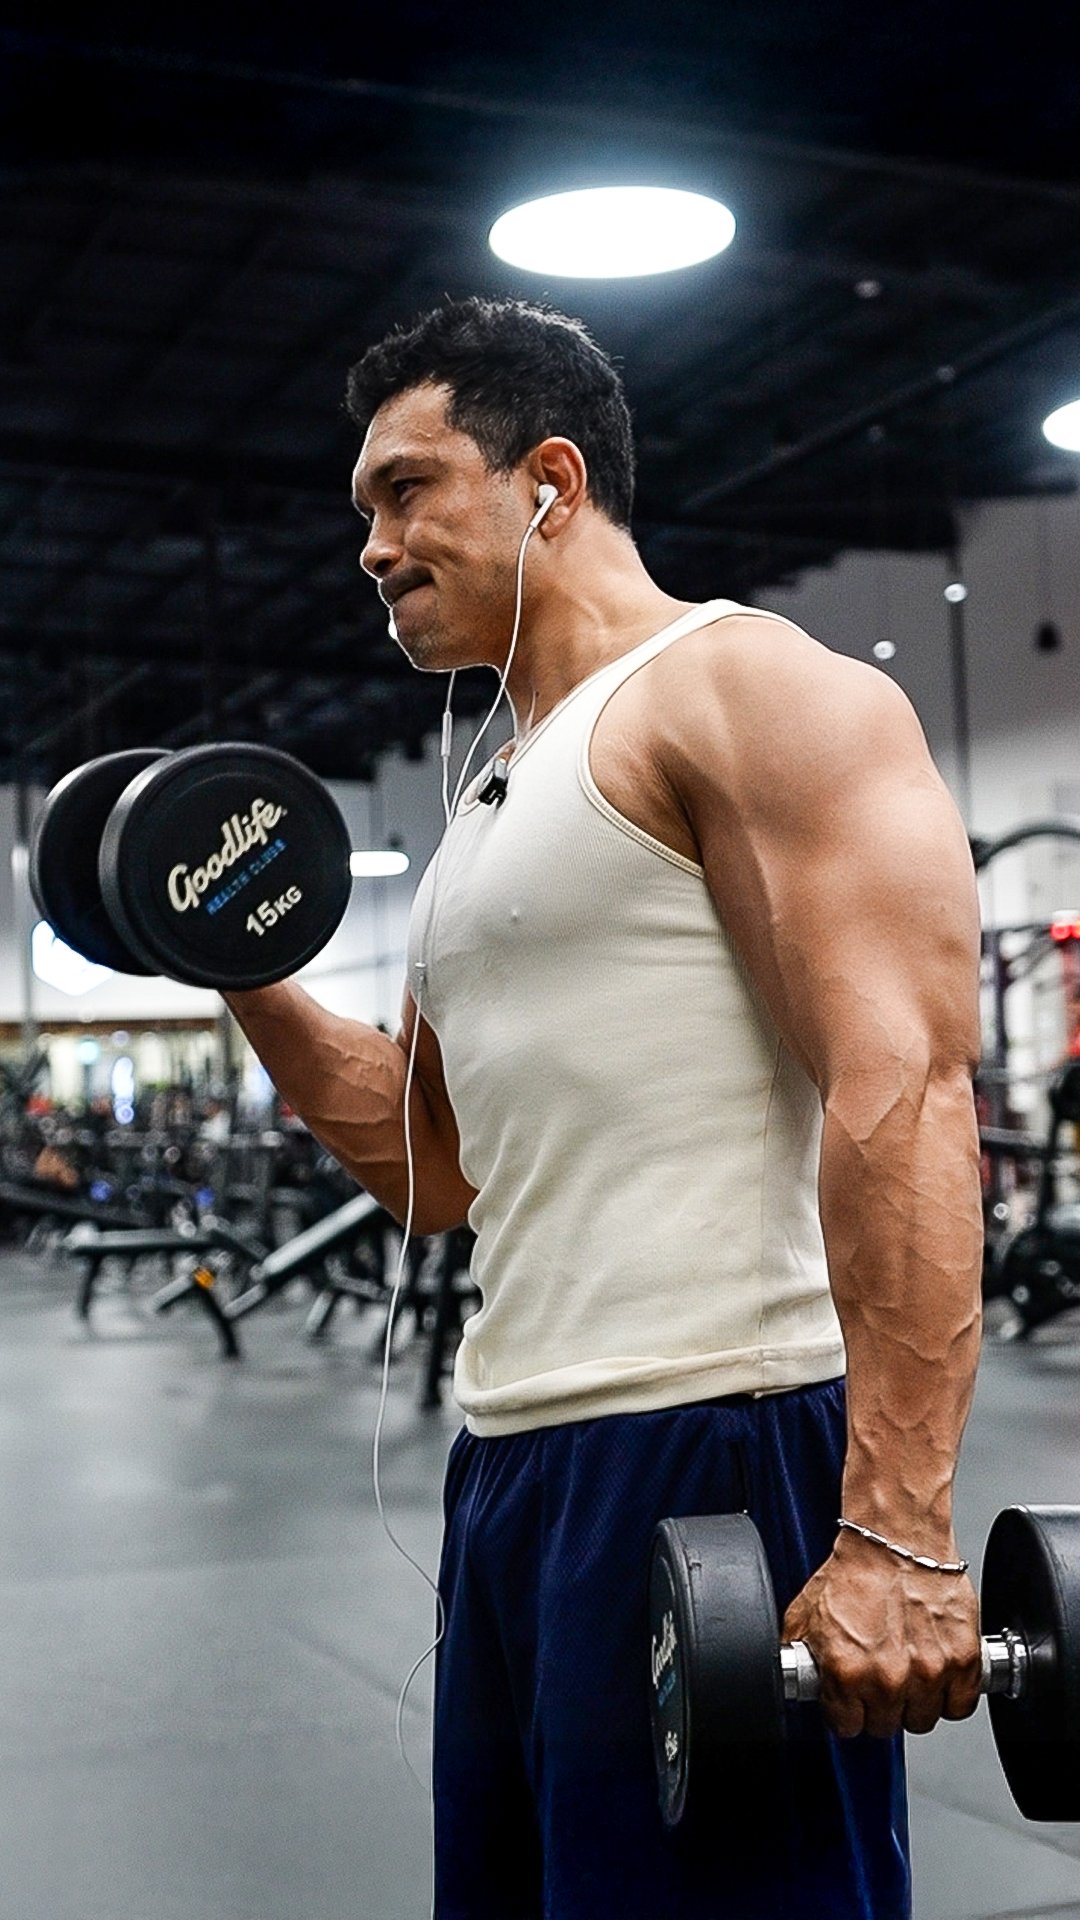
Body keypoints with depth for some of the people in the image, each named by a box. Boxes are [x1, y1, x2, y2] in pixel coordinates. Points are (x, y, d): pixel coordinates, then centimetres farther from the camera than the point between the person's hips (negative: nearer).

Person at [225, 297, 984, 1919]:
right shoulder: (494, 803, 20)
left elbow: (902, 1088, -19)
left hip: (714, 1441, -9)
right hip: (516, 1460, 9)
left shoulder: (751, 693, -7)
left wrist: (899, 1533, -26)